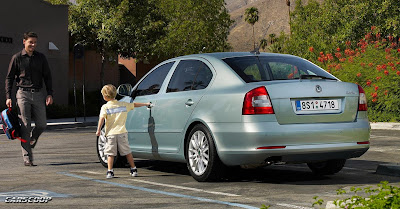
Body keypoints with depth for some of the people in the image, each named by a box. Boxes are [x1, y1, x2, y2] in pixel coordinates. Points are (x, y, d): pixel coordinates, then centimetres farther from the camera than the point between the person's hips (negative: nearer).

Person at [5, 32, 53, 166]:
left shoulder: (41, 57, 9)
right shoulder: (17, 58, 2)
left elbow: (47, 76, 14)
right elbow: (9, 78, 5)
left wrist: (49, 94, 3)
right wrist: (8, 97, -3)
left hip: (39, 94, 3)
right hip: (23, 94, -3)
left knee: (42, 125, 0)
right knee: (25, 126, -5)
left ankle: (31, 141, 33)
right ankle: (27, 158, -3)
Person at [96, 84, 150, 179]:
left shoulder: (105, 107, -4)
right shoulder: (123, 104, 7)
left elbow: (102, 118, -16)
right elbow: (134, 105, 19)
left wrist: (98, 130, -14)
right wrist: (145, 104, 33)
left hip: (111, 133, -3)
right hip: (122, 132, 3)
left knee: (110, 153, 2)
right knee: (127, 152, 12)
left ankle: (110, 172, -5)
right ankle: (133, 169, 17)